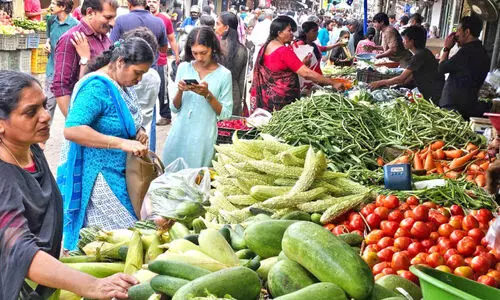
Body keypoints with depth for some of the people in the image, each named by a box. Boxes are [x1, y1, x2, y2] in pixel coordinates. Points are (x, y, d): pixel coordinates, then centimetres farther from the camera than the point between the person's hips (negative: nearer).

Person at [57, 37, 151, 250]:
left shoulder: (121, 84, 7)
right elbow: (71, 130, -29)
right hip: (96, 176, -9)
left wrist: (138, 130, 0)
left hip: (117, 173, 9)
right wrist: (123, 143, -32)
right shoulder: (97, 87, -20)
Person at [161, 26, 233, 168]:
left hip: (203, 138, -3)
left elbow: (225, 114, -5)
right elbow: (174, 108, 5)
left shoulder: (223, 74, -5)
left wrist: (208, 95, -17)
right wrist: (180, 91, -13)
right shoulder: (184, 68, 3)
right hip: (179, 134, 3)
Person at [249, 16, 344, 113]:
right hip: (281, 100, -9)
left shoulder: (265, 47, 9)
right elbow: (306, 73, -21)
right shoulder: (284, 51, -18)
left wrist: (302, 63, 5)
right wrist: (333, 83, -17)